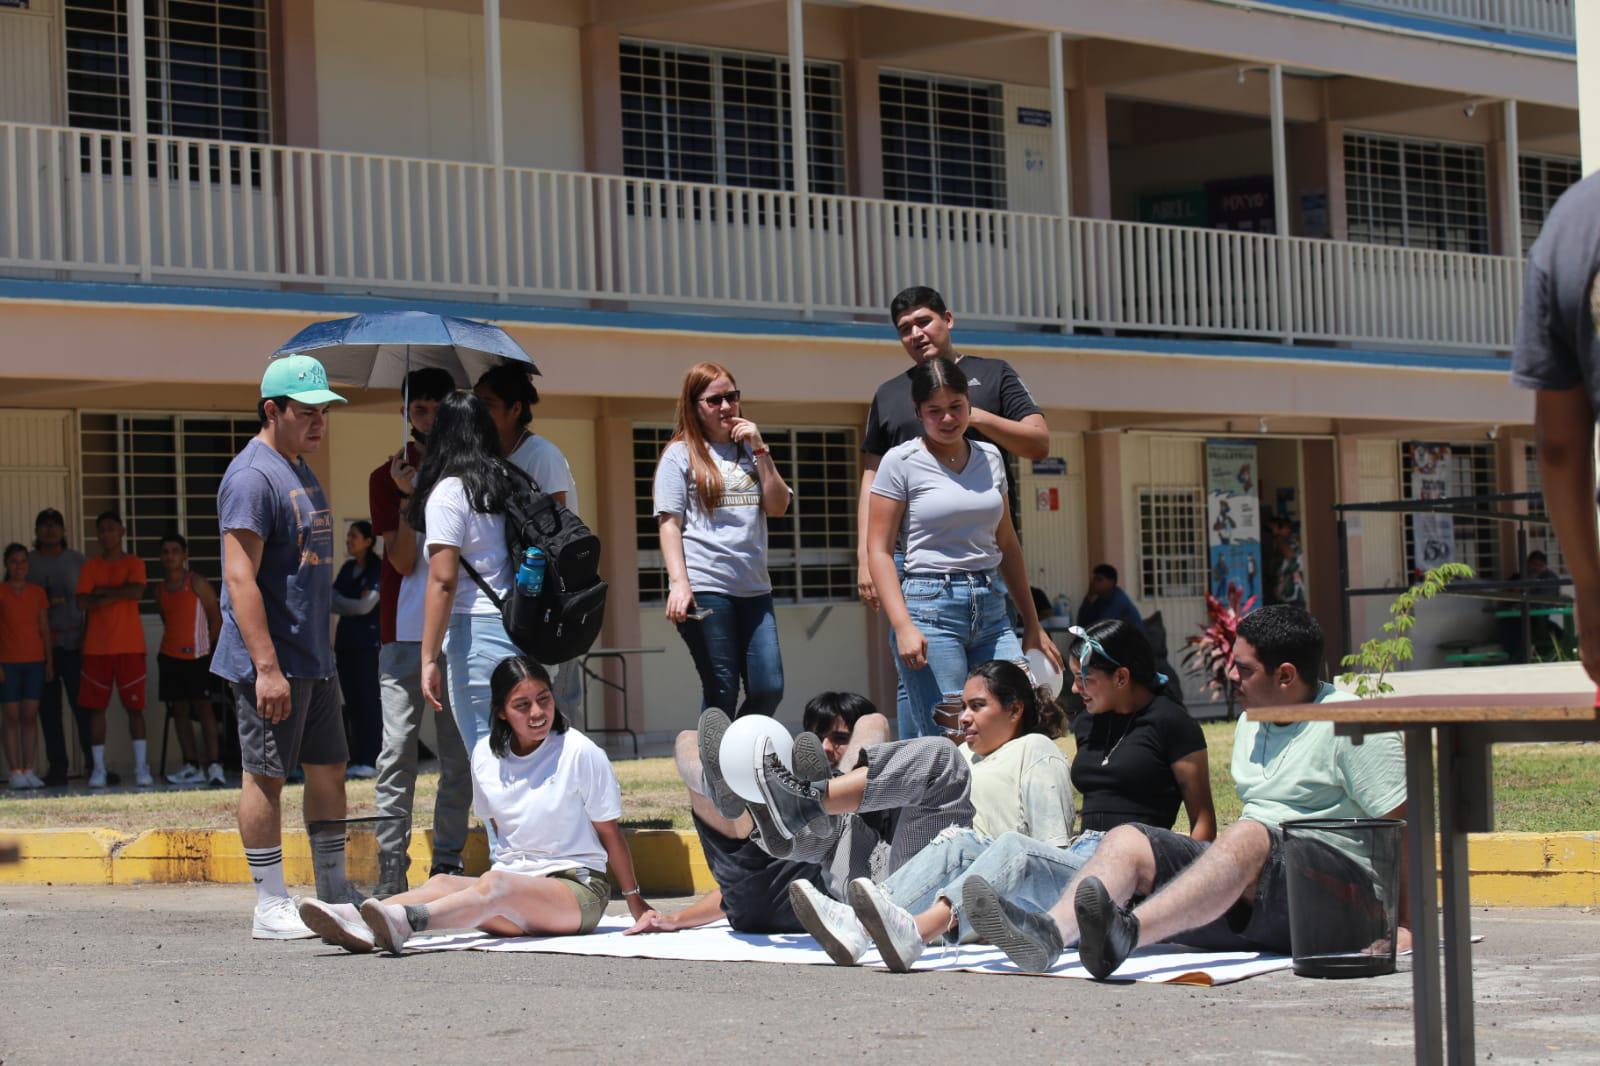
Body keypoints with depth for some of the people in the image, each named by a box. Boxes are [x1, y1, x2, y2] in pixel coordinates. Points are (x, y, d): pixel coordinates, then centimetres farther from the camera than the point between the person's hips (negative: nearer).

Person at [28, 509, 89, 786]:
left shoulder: (77, 562, 9)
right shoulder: (28, 562, 9)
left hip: (73, 643, -1)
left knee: (83, 704, -8)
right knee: (48, 707, 1)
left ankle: (94, 763, -6)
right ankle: (57, 766, 4)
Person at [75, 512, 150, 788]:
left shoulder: (134, 564, 5)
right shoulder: (90, 567, 9)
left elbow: (136, 591, -14)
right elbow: (83, 602, -6)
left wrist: (103, 591, -7)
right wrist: (119, 593, -9)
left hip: (129, 647, -2)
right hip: (97, 648, 2)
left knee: (134, 706, -2)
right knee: (96, 707, 0)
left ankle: (141, 766, 1)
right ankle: (98, 767, 4)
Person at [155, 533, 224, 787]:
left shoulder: (197, 584, -5)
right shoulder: (160, 589, 10)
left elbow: (216, 618, -3)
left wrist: (207, 645, 0)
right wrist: (174, 642, 10)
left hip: (196, 657, -6)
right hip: (169, 657, 6)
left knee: (202, 706, -10)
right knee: (179, 710, 4)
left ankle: (213, 765, -14)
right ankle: (192, 767, 6)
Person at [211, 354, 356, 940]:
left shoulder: (300, 470, 16)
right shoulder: (252, 476, -15)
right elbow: (240, 578, -21)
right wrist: (266, 667, -26)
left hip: (314, 659, 10)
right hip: (271, 661, -10)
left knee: (329, 769, 13)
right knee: (265, 777, -3)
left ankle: (336, 897, 22)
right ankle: (271, 908, 2)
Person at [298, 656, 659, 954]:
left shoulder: (580, 753, -7)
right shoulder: (486, 754, 7)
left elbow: (610, 833, 1)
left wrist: (635, 901, 9)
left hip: (580, 891, -6)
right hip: (513, 878, 6)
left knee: (496, 885, -37)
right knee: (443, 883, -25)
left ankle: (406, 921, -64)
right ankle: (361, 928, -52)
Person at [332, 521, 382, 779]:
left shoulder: (378, 569, -4)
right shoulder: (347, 568, 16)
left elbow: (365, 605, -10)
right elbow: (331, 600, 12)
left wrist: (337, 602, 0)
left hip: (368, 641, -7)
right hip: (346, 639, 7)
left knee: (368, 699, -9)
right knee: (352, 701, 4)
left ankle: (370, 760, -9)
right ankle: (356, 759, 6)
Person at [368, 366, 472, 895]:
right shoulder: (388, 477, 6)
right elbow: (403, 560, -5)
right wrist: (409, 496, -14)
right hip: (403, 632, -2)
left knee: (459, 754, 2)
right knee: (397, 753, -6)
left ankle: (448, 867, 8)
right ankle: (390, 872, -6)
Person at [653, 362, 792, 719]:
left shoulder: (748, 450, 18)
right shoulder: (681, 455, 4)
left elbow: (778, 507, 8)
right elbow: (669, 524, -3)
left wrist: (759, 450, 0)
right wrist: (679, 583, -15)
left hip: (754, 588, 5)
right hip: (705, 588, -5)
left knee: (769, 690, -2)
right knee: (721, 693, -4)